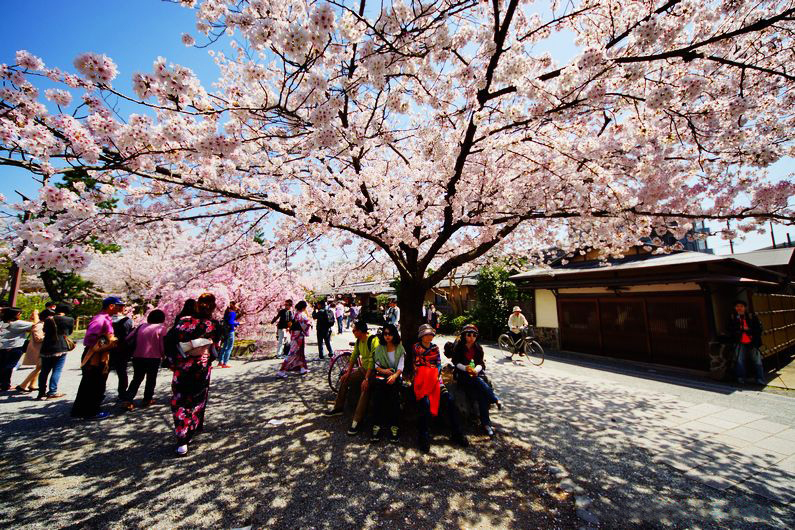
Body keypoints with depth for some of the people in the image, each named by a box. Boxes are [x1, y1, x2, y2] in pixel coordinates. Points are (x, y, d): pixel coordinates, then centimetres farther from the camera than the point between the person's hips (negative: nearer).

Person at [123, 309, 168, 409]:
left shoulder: (141, 326, 7)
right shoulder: (161, 328, -8)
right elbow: (163, 344, -12)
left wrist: (132, 352, 16)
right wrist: (163, 355, 4)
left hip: (138, 357, 4)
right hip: (153, 357, -4)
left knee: (137, 379, 17)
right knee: (151, 379, 12)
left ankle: (128, 400, 9)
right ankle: (147, 400, 16)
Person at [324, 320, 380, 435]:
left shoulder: (373, 340, -24)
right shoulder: (358, 341, 4)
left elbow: (372, 361, -29)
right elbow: (353, 357, 11)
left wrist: (366, 379, -31)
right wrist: (348, 373, 5)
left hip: (373, 371, -9)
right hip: (363, 369, 9)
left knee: (365, 388, -30)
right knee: (344, 380, 9)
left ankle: (357, 421, -23)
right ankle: (338, 408, 26)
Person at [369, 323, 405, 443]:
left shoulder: (400, 349, 9)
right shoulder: (379, 348, 15)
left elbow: (401, 367, 0)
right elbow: (376, 365, 9)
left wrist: (395, 375, -20)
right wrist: (383, 370, -12)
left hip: (396, 376, -1)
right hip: (382, 375, 1)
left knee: (393, 389, -32)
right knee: (378, 385, -31)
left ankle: (394, 426, -25)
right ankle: (378, 424, -25)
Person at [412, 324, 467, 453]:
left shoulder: (435, 348, 17)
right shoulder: (416, 347, 6)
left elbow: (439, 364, 10)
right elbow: (417, 366, 2)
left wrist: (436, 376, -5)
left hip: (435, 379, 4)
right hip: (421, 379, -4)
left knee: (449, 400, -17)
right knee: (426, 403, -29)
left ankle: (456, 433, -4)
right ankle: (424, 437, -16)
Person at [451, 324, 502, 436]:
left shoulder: (478, 348, 9)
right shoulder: (458, 346, -2)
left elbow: (480, 363, 3)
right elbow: (455, 362, -5)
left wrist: (476, 370, -20)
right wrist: (465, 368, -23)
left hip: (476, 373, 3)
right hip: (462, 375, -3)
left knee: (481, 394, -25)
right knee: (479, 381, -32)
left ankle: (485, 423, -17)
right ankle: (495, 400, -18)